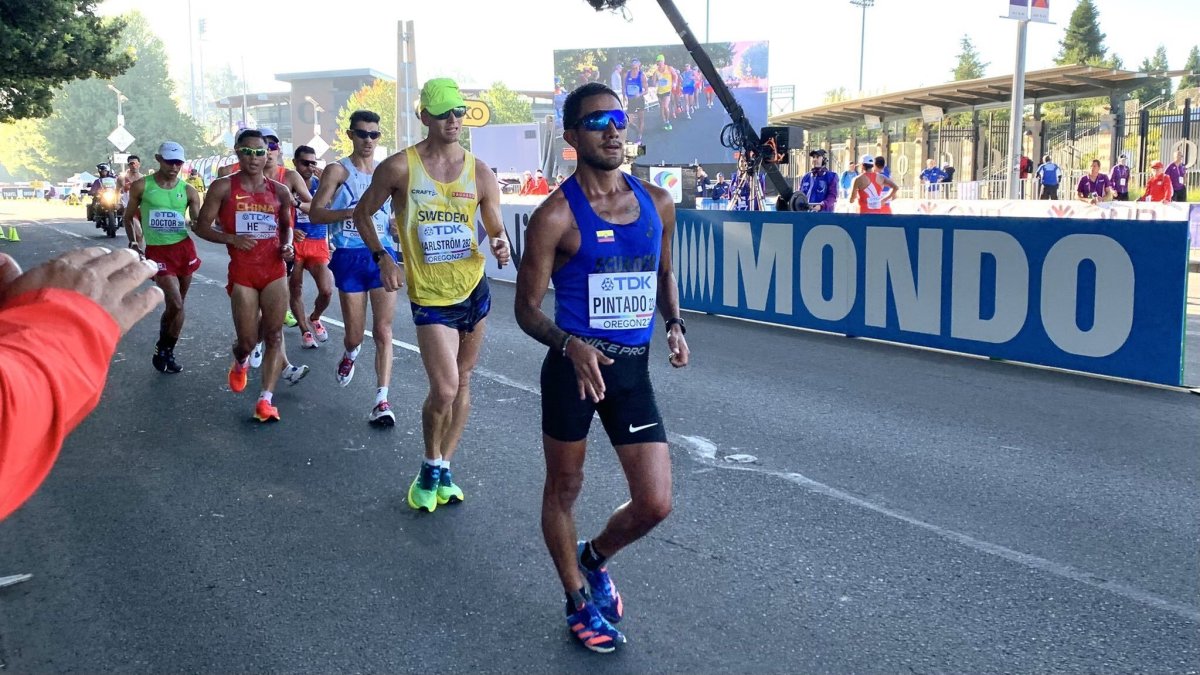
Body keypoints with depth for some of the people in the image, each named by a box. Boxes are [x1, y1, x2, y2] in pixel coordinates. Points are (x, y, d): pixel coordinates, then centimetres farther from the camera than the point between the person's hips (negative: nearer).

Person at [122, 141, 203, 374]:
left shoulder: (188, 191, 3)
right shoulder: (141, 186, -1)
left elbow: (199, 223, 4)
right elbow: (129, 218, 10)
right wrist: (133, 243, -1)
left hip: (184, 248, 3)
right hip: (157, 251, -3)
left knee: (177, 304, 10)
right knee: (176, 304, -14)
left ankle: (164, 350, 27)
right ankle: (165, 352, 6)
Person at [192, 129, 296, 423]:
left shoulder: (280, 191, 8)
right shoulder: (223, 187, -1)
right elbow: (202, 226, -1)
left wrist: (287, 245, 1)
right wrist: (231, 238, -17)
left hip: (275, 271, 3)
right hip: (242, 273, -2)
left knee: (274, 334, -6)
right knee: (248, 340, 3)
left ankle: (266, 399, -4)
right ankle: (240, 362, 41)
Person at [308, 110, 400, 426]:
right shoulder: (337, 170, -1)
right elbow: (315, 213, -7)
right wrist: (353, 211, -22)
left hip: (382, 254, 2)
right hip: (350, 257, -2)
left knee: (383, 331, -4)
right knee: (355, 333, 6)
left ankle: (382, 401, -2)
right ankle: (350, 355, 44)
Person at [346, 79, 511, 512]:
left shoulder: (480, 174, 0)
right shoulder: (400, 168, -7)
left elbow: (496, 229, 5)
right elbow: (362, 213, 5)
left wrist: (500, 246, -18)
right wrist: (382, 257, -8)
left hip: (474, 288, 4)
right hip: (430, 296, -3)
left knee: (462, 383, 12)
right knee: (444, 390, -11)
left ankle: (444, 468, 28)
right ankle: (431, 468, 14)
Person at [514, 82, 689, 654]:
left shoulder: (657, 203, 3)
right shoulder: (556, 216, -12)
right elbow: (527, 307, -8)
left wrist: (673, 323, 1)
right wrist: (572, 345, -26)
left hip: (632, 369, 4)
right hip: (574, 367, -4)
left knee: (655, 504, 2)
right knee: (563, 490, 12)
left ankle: (595, 558, 35)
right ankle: (579, 602, 36)